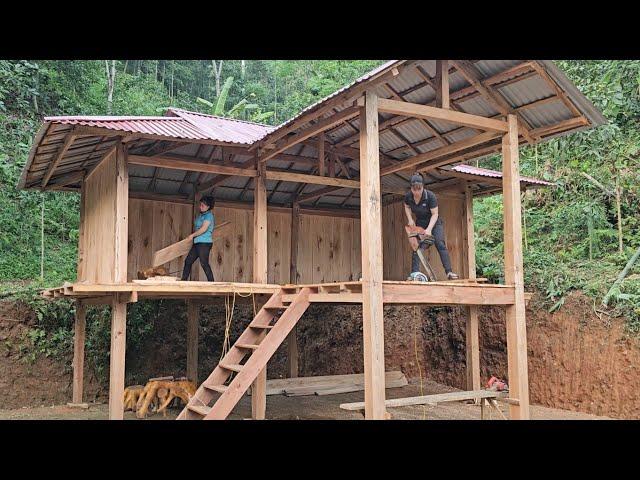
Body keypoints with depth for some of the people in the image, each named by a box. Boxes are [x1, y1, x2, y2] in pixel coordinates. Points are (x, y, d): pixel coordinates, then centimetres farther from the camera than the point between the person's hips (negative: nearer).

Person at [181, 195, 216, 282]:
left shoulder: (209, 215, -10)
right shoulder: (201, 215, 17)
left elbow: (204, 229, -19)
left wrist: (192, 235, -10)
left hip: (204, 243, -10)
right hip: (197, 243, 10)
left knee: (204, 263, -12)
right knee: (188, 261, 10)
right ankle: (183, 280, 16)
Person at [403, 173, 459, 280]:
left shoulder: (430, 196, -27)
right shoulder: (408, 196, -15)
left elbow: (434, 214, -22)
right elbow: (407, 207, 9)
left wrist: (429, 229, -31)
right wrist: (410, 219, -6)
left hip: (434, 223, -3)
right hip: (420, 224, 3)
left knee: (440, 244, -18)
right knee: (417, 247, -10)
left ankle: (449, 272, -20)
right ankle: (414, 273, -12)